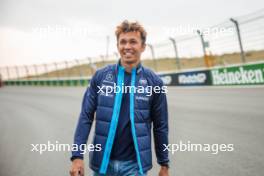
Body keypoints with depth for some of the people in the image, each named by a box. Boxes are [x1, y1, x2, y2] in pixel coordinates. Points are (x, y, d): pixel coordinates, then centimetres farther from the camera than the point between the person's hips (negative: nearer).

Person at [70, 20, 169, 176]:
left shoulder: (153, 81, -2)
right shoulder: (100, 76, -1)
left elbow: (161, 126, 3)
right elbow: (86, 117, -1)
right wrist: (77, 156, -8)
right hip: (103, 162, 1)